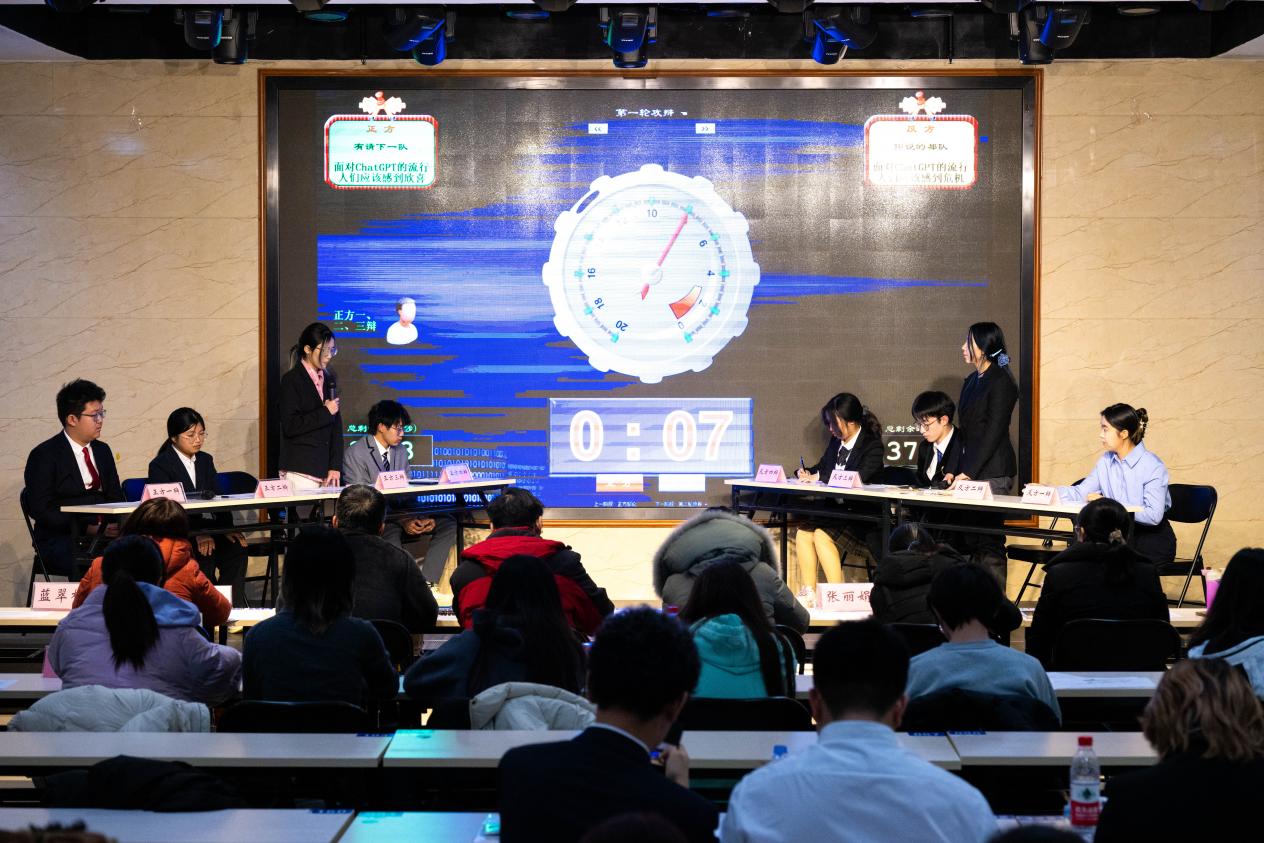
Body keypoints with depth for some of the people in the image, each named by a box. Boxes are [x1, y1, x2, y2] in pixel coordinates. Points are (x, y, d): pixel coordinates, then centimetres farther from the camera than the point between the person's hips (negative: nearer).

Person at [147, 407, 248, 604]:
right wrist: (196, 534, -27)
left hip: (206, 528, 5)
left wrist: (227, 528, -10)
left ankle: (234, 608, -19)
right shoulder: (160, 465, -3)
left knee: (235, 547, -22)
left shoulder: (206, 460, 17)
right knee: (204, 555, -32)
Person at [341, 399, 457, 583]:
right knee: (391, 530, -39)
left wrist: (421, 518, -10)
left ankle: (426, 582, -15)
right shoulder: (355, 454, -8)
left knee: (447, 523, -10)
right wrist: (402, 521, -23)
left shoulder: (401, 452, 14)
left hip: (399, 516, 7)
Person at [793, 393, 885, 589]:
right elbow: (822, 467, 26)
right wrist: (807, 473, 2)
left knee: (822, 535, -26)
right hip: (835, 509, 7)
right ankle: (809, 593, -16)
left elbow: (859, 477, -25)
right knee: (803, 534, -16)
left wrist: (821, 477, -23)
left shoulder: (872, 446, -10)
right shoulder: (836, 441, 12)